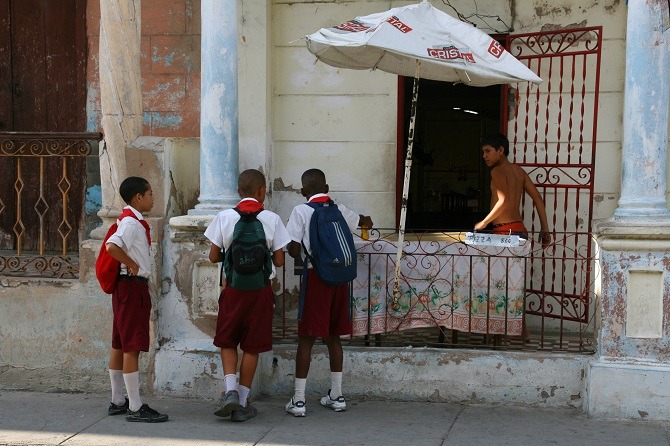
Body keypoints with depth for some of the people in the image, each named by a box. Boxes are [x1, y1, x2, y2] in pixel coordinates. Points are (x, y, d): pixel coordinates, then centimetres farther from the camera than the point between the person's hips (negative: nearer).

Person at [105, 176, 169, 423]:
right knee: (132, 347, -8)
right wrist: (131, 264, -19)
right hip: (133, 285, -11)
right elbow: (112, 246, -31)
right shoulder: (131, 222, -16)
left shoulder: (133, 221, 15)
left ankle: (117, 401, 23)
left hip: (126, 288, 11)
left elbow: (114, 246, 22)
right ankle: (135, 407, -6)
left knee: (120, 345, 14)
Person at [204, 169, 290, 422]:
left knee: (227, 342, 15)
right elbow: (279, 261, -4)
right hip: (260, 289, -1)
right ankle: (242, 403, 11)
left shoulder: (225, 217, -4)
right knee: (252, 346, 8)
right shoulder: (272, 219, -6)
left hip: (232, 287, 1)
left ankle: (230, 390, -3)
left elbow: (214, 257, -1)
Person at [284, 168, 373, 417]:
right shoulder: (339, 210, 10)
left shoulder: (301, 211, -5)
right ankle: (336, 396, 20)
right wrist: (365, 220, 56)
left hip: (315, 277, -4)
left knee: (307, 338, -1)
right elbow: (364, 222, 32)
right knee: (333, 337, 15)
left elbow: (294, 250, -10)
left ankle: (299, 400, -1)